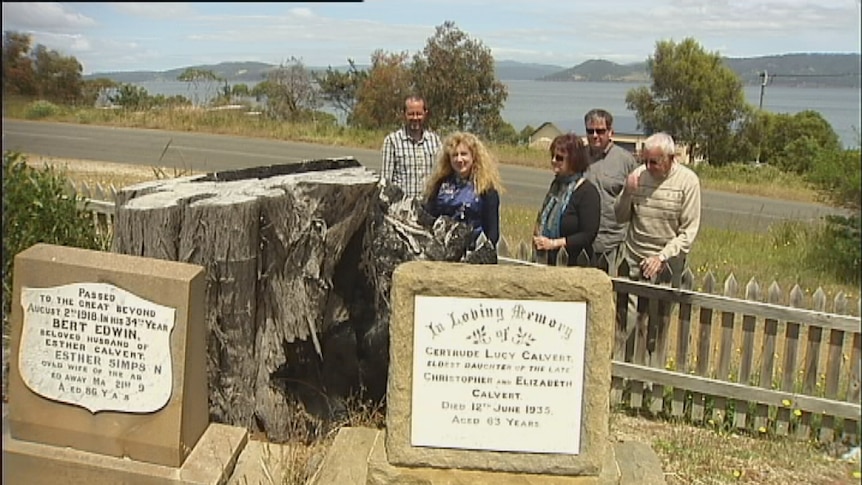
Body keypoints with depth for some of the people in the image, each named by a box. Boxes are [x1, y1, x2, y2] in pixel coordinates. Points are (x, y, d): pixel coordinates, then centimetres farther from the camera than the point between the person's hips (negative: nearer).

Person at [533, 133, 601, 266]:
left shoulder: (587, 192, -12)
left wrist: (554, 243, -18)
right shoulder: (556, 185, 12)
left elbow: (588, 235, -17)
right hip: (549, 262, 7)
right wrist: (538, 237, 3)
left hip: (574, 265, -7)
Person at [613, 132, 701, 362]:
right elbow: (620, 216, 10)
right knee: (622, 319, -2)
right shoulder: (639, 174, 2)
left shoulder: (688, 181, -6)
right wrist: (627, 193, -9)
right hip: (632, 259, 2)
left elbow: (689, 231, -6)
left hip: (665, 263, -2)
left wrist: (662, 257, -15)